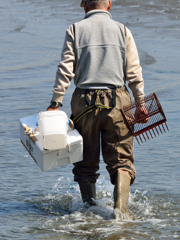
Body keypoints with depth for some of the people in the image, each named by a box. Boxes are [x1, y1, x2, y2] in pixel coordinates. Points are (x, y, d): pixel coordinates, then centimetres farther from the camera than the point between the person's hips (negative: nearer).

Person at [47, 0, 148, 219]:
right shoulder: (122, 30, 5)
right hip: (116, 100, 0)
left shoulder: (75, 30, 3)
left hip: (84, 101, 0)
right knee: (121, 160, 4)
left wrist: (55, 102, -3)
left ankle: (89, 205, 17)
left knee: (86, 160, 14)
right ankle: (120, 207, -11)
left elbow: (65, 69, -4)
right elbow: (134, 73, 2)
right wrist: (140, 103, 9)